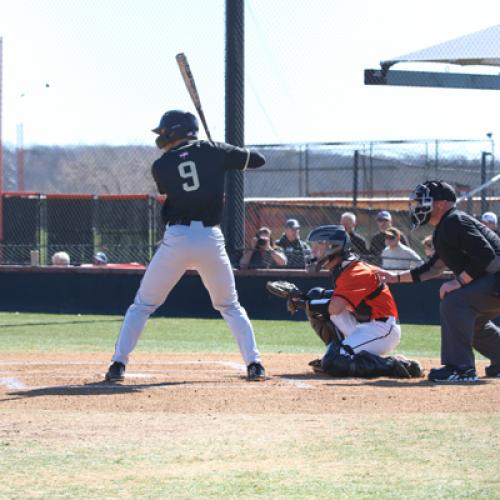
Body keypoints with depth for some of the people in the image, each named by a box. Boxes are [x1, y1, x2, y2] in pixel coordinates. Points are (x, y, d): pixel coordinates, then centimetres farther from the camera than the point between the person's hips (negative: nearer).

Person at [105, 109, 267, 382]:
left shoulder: (160, 167, 4)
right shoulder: (212, 151, 5)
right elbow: (258, 159, 11)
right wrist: (227, 156, 28)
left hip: (176, 239, -1)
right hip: (211, 239, 1)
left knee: (142, 304, 12)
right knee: (229, 306, 18)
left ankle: (118, 364, 3)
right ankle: (254, 364, 7)